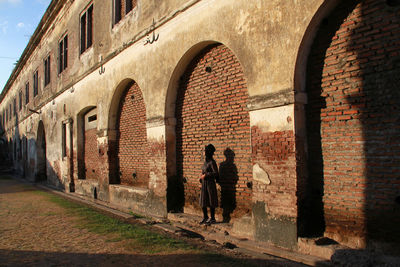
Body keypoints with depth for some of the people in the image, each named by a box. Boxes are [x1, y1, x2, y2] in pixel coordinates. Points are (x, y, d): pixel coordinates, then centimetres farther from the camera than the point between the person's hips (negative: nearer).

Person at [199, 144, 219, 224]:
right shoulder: (205, 161, 12)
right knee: (203, 201, 12)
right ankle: (205, 217, 27)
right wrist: (202, 176, 6)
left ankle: (212, 219, 13)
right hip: (204, 183, 8)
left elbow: (215, 173, -19)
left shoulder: (212, 162, -13)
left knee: (211, 201, 1)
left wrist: (205, 175, -17)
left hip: (210, 183, -8)